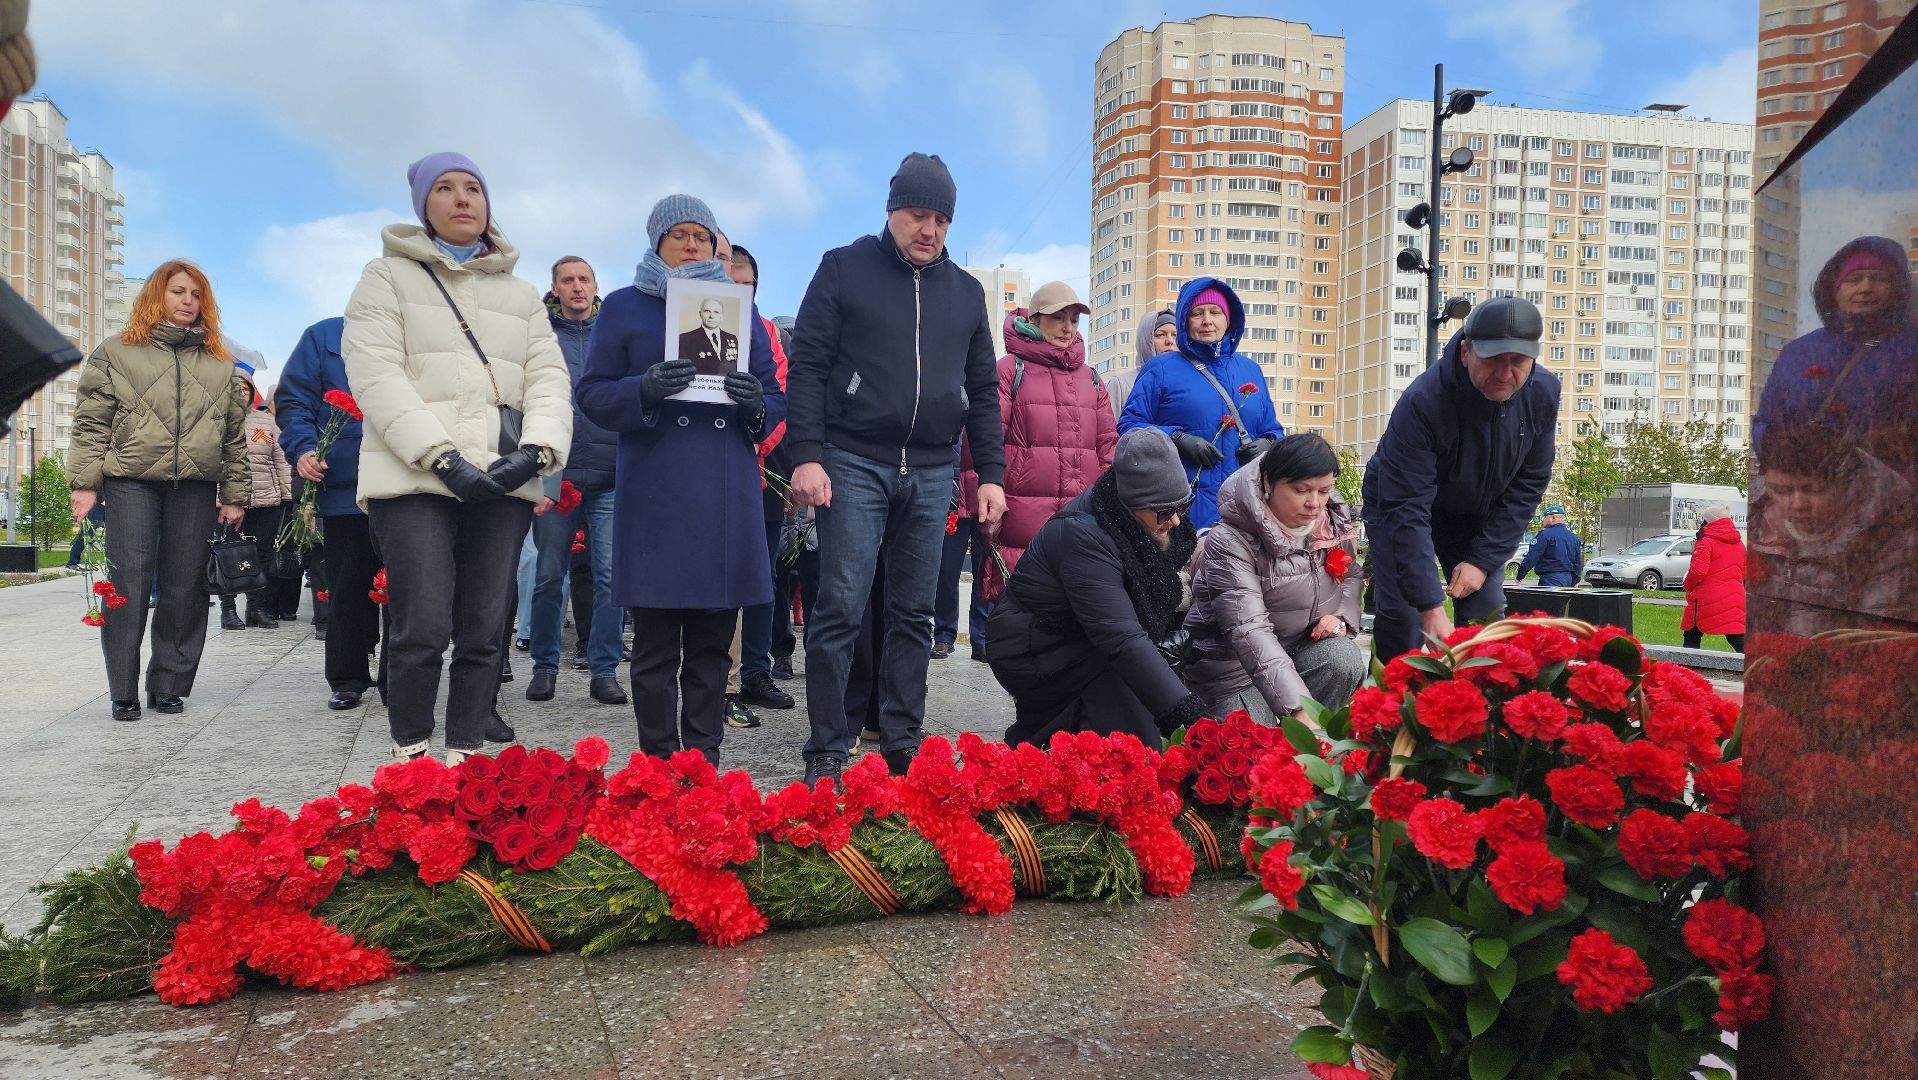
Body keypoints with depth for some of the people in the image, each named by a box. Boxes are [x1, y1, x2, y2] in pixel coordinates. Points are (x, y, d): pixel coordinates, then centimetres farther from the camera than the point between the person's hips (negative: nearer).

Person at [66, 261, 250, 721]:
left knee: (185, 587, 3)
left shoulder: (220, 362, 17)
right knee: (129, 583, -5)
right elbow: (92, 422, 4)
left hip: (196, 486, 2)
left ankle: (169, 685, 12)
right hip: (131, 480, -2)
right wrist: (85, 482, -4)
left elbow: (235, 434, 15)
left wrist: (235, 495, 10)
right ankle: (123, 691, 2)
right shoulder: (116, 352, 9)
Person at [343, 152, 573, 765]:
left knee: (485, 632, 1)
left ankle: (465, 756, 12)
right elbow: (376, 376, -4)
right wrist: (445, 459, -16)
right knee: (423, 627, -11)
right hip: (414, 481, -3)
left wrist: (537, 450, -11)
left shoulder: (522, 296, 21)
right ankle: (410, 753, 7)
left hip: (504, 484, 3)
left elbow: (548, 379, 10)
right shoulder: (388, 277, 9)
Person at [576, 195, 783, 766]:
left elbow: (777, 400, 15)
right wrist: (644, 390, -17)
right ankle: (660, 763, 8)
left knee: (712, 644, 6)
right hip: (655, 498, -2)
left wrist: (757, 404, -9)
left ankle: (705, 762, 14)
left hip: (727, 499, 3)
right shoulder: (624, 306, 9)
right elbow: (593, 395, 4)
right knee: (656, 645, -1)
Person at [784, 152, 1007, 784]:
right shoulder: (844, 269, 5)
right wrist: (806, 456, -11)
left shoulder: (965, 291, 16)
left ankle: (903, 748, 14)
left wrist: (991, 475, 8)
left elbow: (983, 391, 16)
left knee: (914, 615, 7)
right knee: (840, 609, -7)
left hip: (931, 472, 4)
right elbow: (808, 367, -1)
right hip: (854, 464, -4)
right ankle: (826, 753, 1)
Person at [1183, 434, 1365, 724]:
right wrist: (1298, 708, -44)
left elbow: (1351, 574, 16)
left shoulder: (1336, 520, -4)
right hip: (1232, 659, -5)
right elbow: (1248, 630, -35)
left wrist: (1342, 617, -9)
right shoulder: (1230, 543, -26)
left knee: (1346, 661, -25)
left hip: (1305, 643, 5)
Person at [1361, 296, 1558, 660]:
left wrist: (1483, 560, -15)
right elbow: (1406, 511, -36)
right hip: (1399, 505, -4)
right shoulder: (1422, 402, -36)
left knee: (1488, 616, 0)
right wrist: (1432, 607, -40)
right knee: (1402, 619, -14)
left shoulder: (1543, 393, -18)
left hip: (1479, 517, 5)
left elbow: (1528, 484, -7)